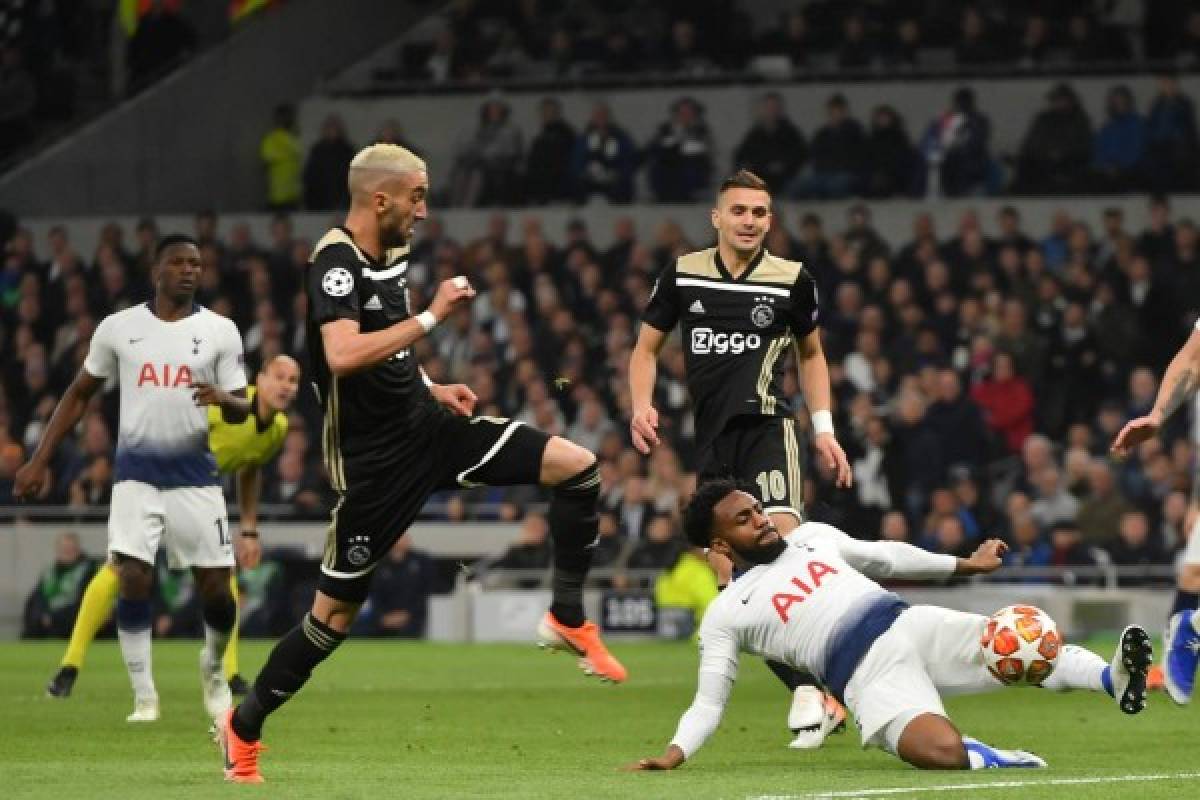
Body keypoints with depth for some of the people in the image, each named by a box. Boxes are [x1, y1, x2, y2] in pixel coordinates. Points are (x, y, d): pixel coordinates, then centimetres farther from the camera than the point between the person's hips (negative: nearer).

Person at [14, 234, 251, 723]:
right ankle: (144, 697, -3)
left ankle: (213, 668, 31)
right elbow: (80, 394, 12)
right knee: (133, 579, -15)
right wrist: (39, 460, 7)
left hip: (195, 474, 0)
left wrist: (223, 400, -22)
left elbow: (242, 409, 3)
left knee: (216, 587, 0)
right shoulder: (118, 327, 3)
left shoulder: (220, 331, 3)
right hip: (136, 473, 0)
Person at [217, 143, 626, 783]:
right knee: (336, 611, -1)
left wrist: (431, 389, 10)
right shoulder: (335, 264, -19)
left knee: (576, 466, -4)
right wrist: (432, 315, -29)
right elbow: (343, 355, -36)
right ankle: (243, 726, 17)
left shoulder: (394, 256, 9)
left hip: (427, 426, 8)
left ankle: (567, 619, 6)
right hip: (375, 460, -8)